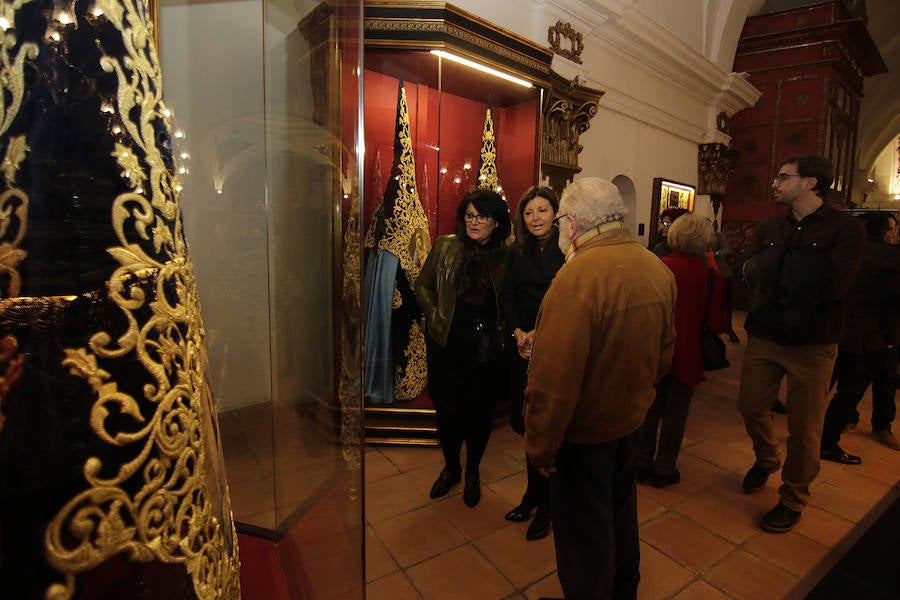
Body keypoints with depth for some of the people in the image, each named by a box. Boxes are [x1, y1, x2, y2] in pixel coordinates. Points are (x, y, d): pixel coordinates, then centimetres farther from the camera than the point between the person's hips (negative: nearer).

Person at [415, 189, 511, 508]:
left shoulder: (506, 255, -1)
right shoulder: (445, 246, 0)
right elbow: (423, 285, 7)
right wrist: (436, 317, -3)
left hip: (486, 347, 0)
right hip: (446, 344, 1)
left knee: (480, 410, 12)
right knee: (447, 409, 12)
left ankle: (472, 472, 38)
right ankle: (450, 467, 39)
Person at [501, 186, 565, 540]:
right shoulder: (518, 254, 9)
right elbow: (508, 298, 6)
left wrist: (541, 333, -16)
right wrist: (519, 332, -9)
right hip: (524, 349, 5)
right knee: (528, 424, 13)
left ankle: (545, 506, 25)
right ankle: (533, 492, 35)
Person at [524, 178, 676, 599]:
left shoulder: (577, 276, -29)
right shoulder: (658, 269, -4)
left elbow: (554, 378, -29)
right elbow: (665, 351, 7)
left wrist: (540, 446, -16)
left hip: (584, 431, -8)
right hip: (632, 420, 8)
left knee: (583, 532, 14)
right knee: (620, 512, 29)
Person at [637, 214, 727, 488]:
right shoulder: (712, 277, -13)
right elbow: (717, 324, -8)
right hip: (686, 355, -2)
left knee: (650, 408, 16)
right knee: (675, 413, 13)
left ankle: (642, 464, 27)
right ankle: (663, 470, 25)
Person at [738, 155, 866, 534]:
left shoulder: (846, 229, -8)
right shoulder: (768, 228, 6)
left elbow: (834, 286, -21)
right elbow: (749, 274, -8)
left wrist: (776, 267, -13)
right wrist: (798, 268, -21)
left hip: (812, 343, -4)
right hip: (762, 336, 4)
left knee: (804, 429, 7)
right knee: (751, 407, 14)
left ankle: (793, 500, 28)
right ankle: (766, 461, 44)